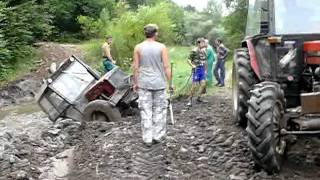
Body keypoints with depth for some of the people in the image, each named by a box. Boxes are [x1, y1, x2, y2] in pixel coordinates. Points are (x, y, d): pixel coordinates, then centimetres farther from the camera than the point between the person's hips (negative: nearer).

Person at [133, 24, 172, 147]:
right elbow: (166, 67, -4)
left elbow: (135, 67, 1)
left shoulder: (138, 47, 1)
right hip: (159, 83, -1)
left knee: (145, 111, 4)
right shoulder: (161, 47, -3)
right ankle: (158, 136, 15)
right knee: (159, 109, 11)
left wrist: (135, 83, 11)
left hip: (143, 83, 1)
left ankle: (147, 138, 6)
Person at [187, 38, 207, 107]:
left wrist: (205, 70, 17)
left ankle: (198, 97, 15)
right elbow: (189, 60, -9)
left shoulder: (203, 51, 10)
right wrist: (192, 65, -24)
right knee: (194, 86, -5)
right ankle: (190, 100, 6)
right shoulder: (194, 51, -10)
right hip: (196, 70, -6)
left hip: (202, 70, 6)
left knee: (203, 84, -3)